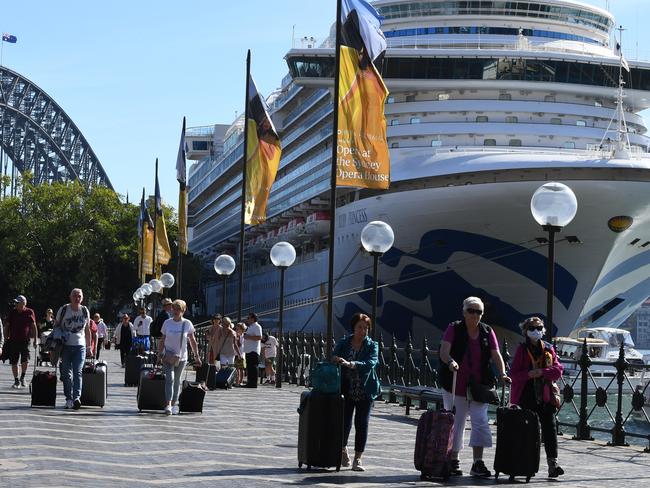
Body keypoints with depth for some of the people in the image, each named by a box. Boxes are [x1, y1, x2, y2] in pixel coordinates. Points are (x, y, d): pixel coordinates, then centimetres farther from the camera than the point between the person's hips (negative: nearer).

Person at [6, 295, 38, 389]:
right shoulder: (12, 312, 5)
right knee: (14, 362, 3)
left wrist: (35, 340, 2)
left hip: (25, 340, -3)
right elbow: (8, 326, 12)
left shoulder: (29, 312, -1)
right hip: (13, 340, 3)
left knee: (25, 360, -16)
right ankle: (16, 381, 17)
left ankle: (22, 377, 8)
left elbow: (33, 326, 4)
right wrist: (7, 338, 8)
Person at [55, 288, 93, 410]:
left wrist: (89, 347, 15)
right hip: (65, 345, -1)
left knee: (78, 372, -12)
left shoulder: (85, 311, 7)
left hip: (80, 346, 1)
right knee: (67, 373, 2)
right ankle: (68, 398, 9)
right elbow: (56, 326, 5)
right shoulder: (64, 310, 0)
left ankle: (77, 397, -21)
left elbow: (87, 330, 16)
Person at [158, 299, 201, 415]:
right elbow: (162, 340, 6)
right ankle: (168, 405, -23)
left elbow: (193, 341, 6)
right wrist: (160, 354, -2)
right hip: (168, 355, -1)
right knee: (170, 379, -15)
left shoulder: (187, 324, -2)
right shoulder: (167, 323, 0)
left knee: (177, 380, 10)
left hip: (181, 357, 1)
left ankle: (174, 404, 20)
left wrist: (197, 356, 4)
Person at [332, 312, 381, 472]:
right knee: (344, 421, 0)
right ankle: (343, 450, 29)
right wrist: (336, 359, -25)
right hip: (346, 390, 1)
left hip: (365, 391, -1)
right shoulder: (343, 343, 5)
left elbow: (371, 363, -15)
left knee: (362, 423, -2)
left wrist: (350, 364, -29)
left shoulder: (372, 345, 0)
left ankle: (357, 459, 7)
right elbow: (333, 357, -1)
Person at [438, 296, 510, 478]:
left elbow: (496, 355, 0)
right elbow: (444, 350, -16)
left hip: (479, 386, 3)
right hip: (455, 386, -3)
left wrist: (503, 373, -17)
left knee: (481, 422, -5)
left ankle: (478, 463, -3)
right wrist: (450, 361, -38)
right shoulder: (454, 329, -4)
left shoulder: (487, 332, 6)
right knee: (456, 424, 4)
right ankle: (453, 461, 17)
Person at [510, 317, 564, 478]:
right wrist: (529, 374, -20)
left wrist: (542, 372, -16)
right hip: (525, 397, -1)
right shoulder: (522, 350, 2)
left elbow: (558, 369, 0)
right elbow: (514, 373, -3)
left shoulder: (549, 349, 8)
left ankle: (553, 464, -9)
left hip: (545, 397, 1)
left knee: (550, 429, -6)